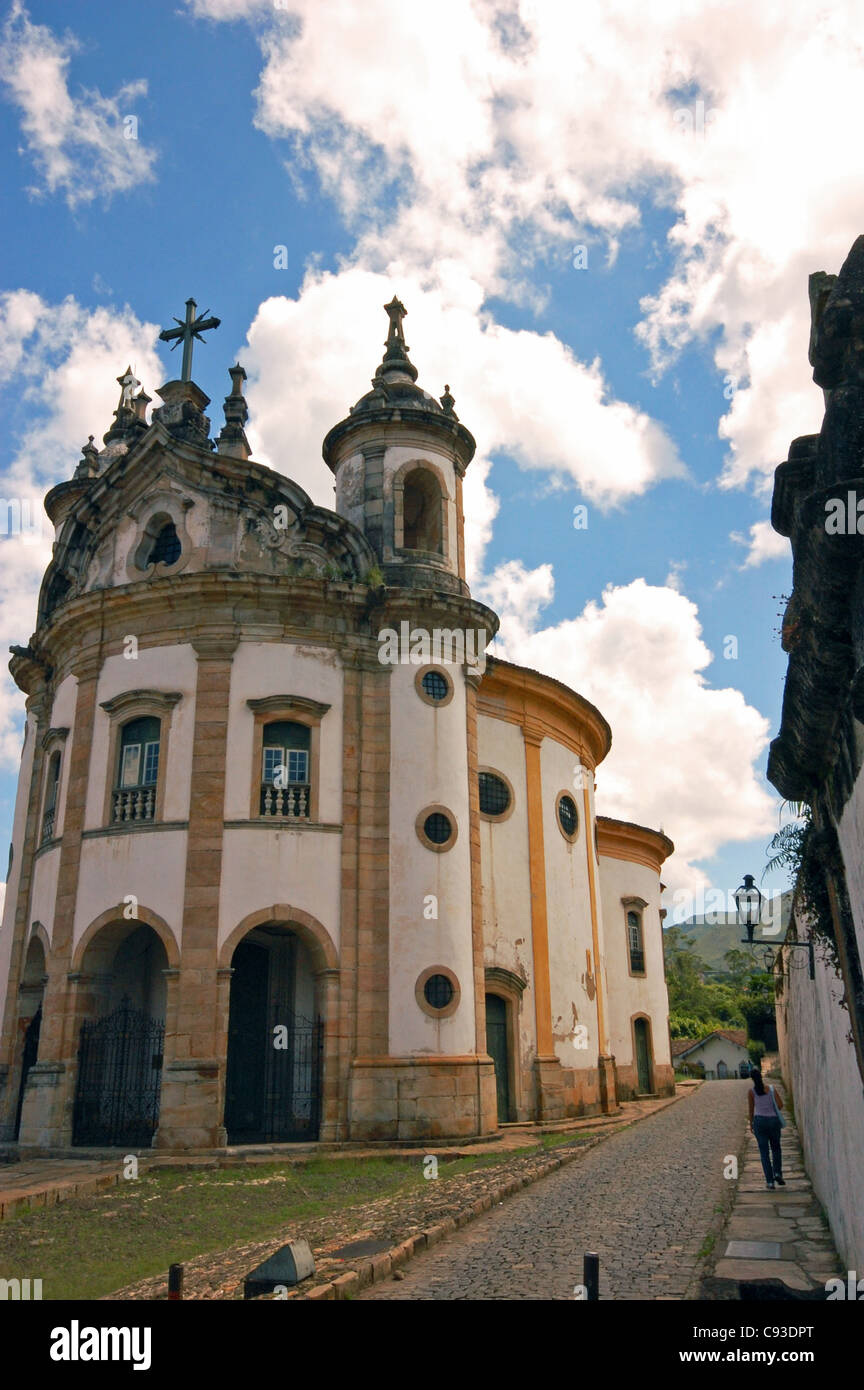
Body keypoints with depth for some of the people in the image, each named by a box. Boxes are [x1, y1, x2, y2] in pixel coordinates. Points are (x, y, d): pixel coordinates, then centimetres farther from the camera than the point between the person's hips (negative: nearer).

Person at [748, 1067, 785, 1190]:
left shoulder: (751, 1091, -5)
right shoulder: (771, 1089, -2)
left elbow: (751, 1109, 0)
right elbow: (780, 1105, -8)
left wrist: (751, 1123, 12)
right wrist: (773, 1111, 12)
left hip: (759, 1121, -1)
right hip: (774, 1120, 1)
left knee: (764, 1152, 6)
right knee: (776, 1148, 22)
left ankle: (770, 1181, 1)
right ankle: (777, 1173, 5)